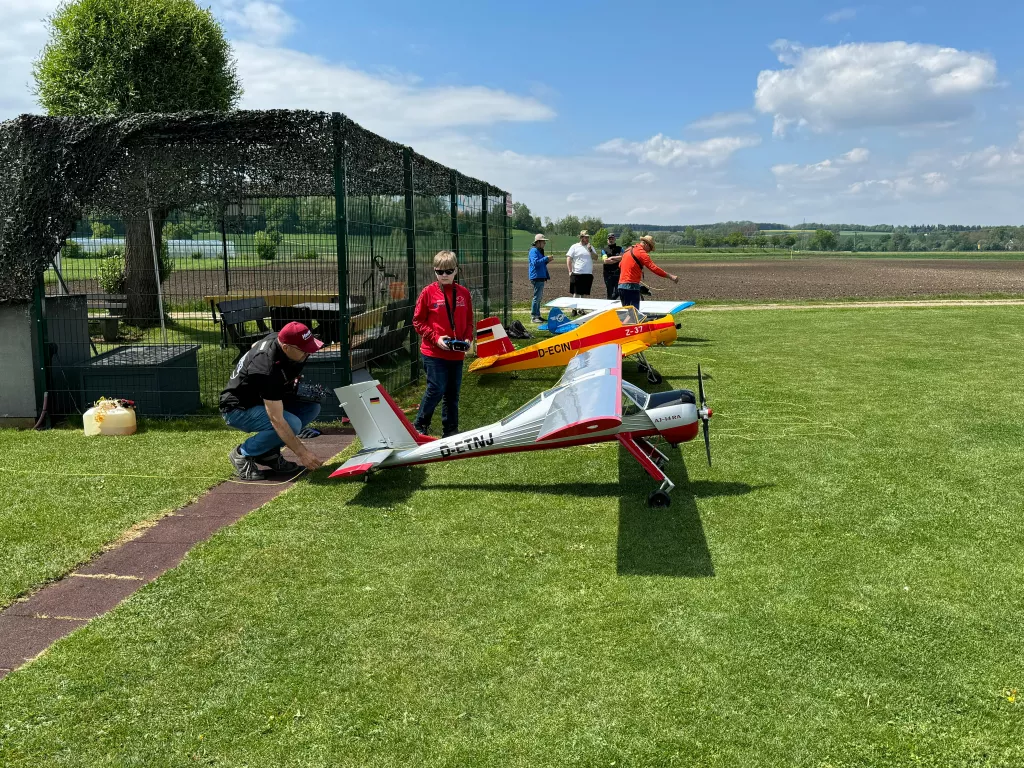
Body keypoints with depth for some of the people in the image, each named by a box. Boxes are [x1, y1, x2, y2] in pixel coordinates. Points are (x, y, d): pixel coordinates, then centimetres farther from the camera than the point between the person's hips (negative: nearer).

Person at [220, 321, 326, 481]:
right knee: (292, 424, -31)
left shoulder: (279, 338, -12)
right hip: (238, 409, -9)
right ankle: (243, 454, -6)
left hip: (261, 400, 9)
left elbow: (255, 346, 14)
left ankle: (268, 452, 4)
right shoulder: (268, 370, -36)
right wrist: (301, 452, -34)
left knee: (312, 406, -7)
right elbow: (277, 420, -36)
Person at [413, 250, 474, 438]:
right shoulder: (429, 292, -4)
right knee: (436, 390, -5)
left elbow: (468, 320, 15)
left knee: (453, 393, 11)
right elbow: (418, 321, -2)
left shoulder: (463, 293, 6)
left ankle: (450, 430, 23)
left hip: (457, 353, 4)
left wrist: (467, 338, -2)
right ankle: (420, 426, 14)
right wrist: (435, 338, -13)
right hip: (434, 352, -4)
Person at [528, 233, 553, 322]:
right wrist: (546, 258, -20)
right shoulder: (533, 251, -10)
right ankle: (534, 317, -6)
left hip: (541, 277, 10)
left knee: (540, 297, 13)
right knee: (537, 297, -9)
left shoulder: (540, 251, 20)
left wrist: (547, 276, 17)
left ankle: (537, 315, 20)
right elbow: (535, 262, -23)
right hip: (536, 277, -10)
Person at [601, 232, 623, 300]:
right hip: (608, 274, -1)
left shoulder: (619, 249, 13)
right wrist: (617, 259, -5)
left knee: (617, 292, -11)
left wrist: (612, 258, -6)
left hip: (618, 273, 1)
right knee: (610, 293, 2)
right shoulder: (604, 250, 8)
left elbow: (622, 257, -6)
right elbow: (605, 261, -8)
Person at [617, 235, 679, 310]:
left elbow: (620, 265, 26)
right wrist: (670, 276, -17)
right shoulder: (641, 252, -9)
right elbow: (653, 267, -17)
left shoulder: (629, 250, 17)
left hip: (621, 285, 9)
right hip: (631, 286, -9)